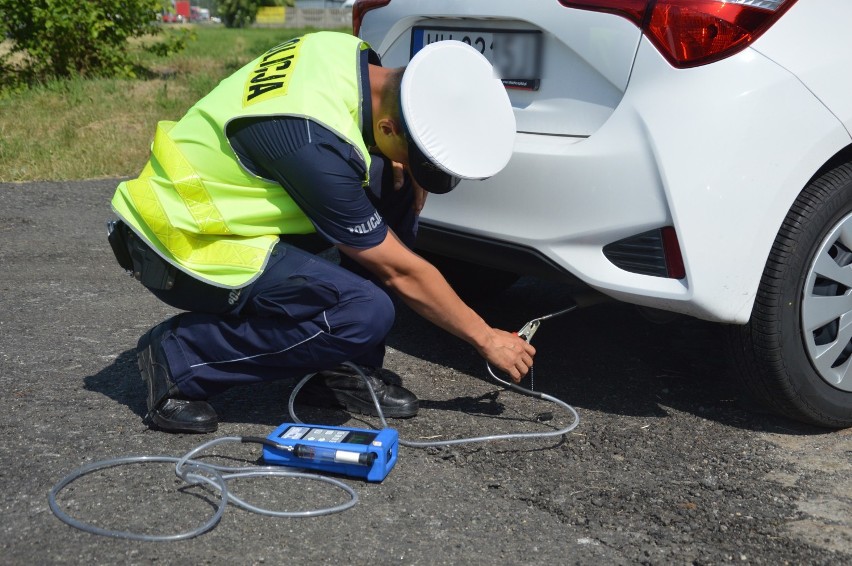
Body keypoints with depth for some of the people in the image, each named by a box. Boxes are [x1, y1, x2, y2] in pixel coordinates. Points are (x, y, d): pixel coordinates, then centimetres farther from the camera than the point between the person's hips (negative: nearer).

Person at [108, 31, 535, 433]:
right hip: (178, 243, -9)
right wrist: (485, 338, -8)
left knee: (395, 187, -2)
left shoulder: (348, 49, -9)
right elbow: (399, 271, -20)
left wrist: (402, 173, -10)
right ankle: (180, 357, -7)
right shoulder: (318, 145, -32)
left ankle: (344, 369, 5)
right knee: (366, 313, -22)